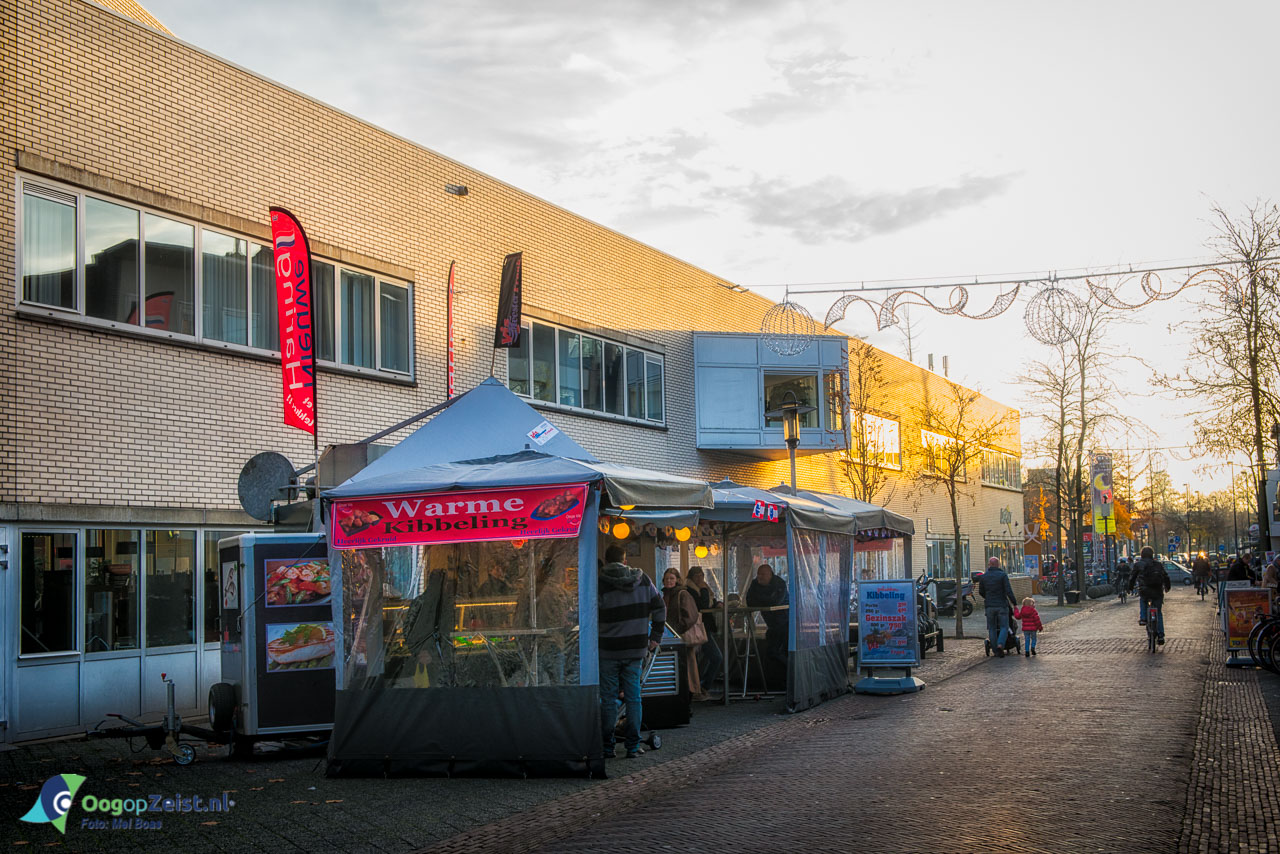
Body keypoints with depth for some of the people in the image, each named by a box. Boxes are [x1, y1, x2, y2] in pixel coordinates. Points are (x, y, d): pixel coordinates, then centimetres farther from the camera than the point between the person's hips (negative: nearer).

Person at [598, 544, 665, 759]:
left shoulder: (601, 584, -9)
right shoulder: (642, 580, 3)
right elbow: (660, 608, 8)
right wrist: (655, 637, 15)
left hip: (609, 650, -3)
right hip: (636, 648, 3)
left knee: (608, 699, 6)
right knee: (633, 697, 9)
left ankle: (607, 746, 9)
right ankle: (633, 746, 9)